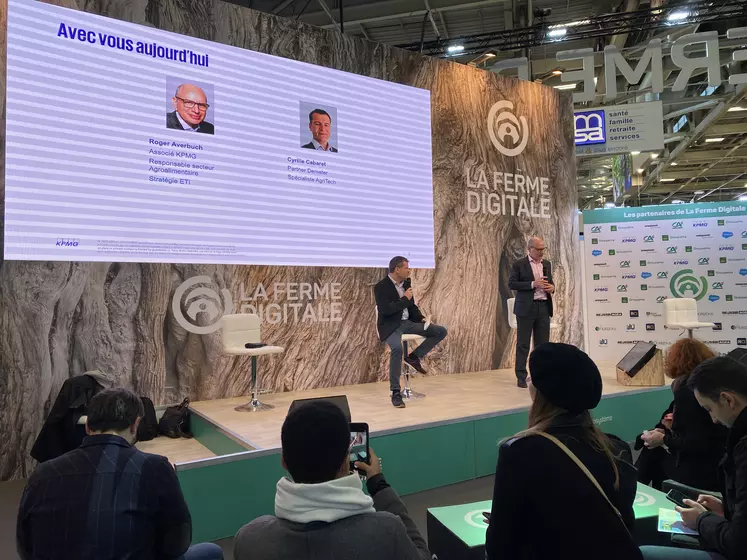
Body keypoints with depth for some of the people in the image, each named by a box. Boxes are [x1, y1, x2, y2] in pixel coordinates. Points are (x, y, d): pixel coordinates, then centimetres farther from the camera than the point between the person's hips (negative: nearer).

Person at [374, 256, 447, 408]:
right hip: (390, 326, -7)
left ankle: (414, 356, 5)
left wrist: (421, 318, 1)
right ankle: (396, 392, -25)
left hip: (407, 322, 7)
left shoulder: (406, 283, 9)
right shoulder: (381, 287, -13)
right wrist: (405, 299, -17)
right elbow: (385, 310, -24)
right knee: (397, 348, -38)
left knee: (441, 331, -3)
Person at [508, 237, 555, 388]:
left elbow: (549, 282, 21)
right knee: (523, 344, 0)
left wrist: (552, 287, -4)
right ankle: (521, 377, 7)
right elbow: (511, 284, -9)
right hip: (526, 308, -5)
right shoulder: (519, 264, -3)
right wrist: (532, 284, -18)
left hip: (544, 307, 5)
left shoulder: (547, 264, 13)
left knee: (542, 343, 7)